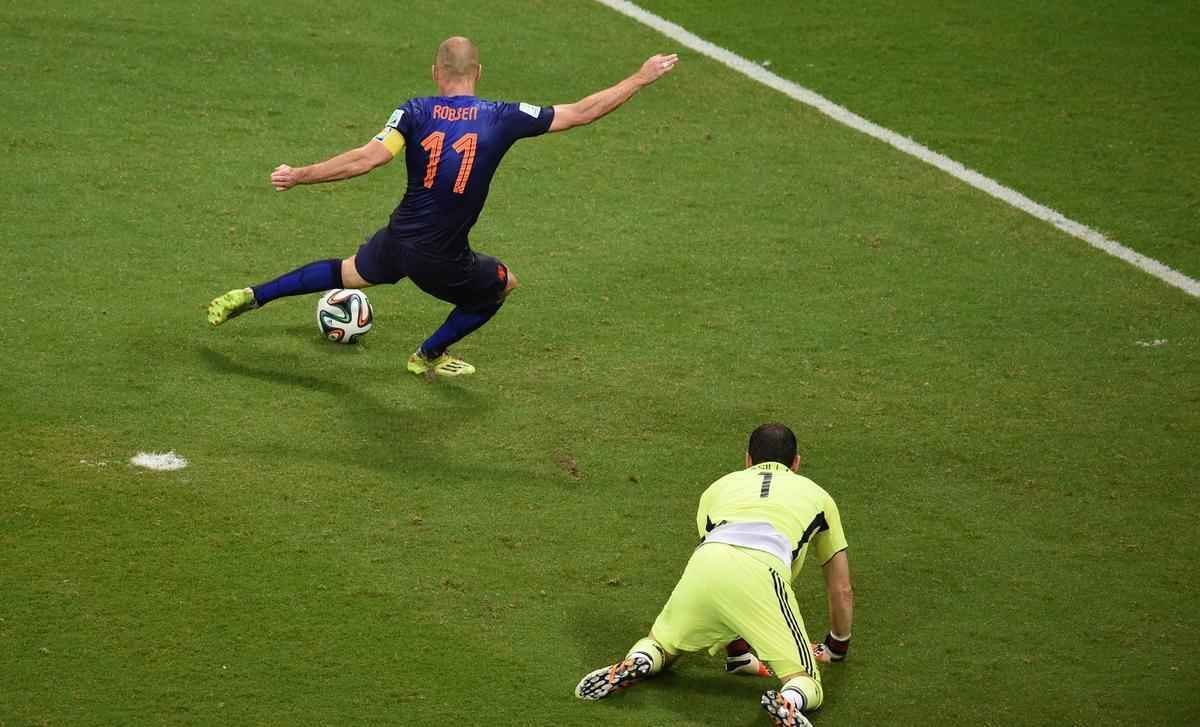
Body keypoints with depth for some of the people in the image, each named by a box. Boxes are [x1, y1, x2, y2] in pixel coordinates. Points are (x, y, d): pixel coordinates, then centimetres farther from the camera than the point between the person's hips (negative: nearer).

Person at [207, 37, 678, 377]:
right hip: (443, 261, -3)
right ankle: (430, 356, 36)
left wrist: (298, 176, -16)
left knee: (347, 273, 34)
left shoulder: (415, 112, -8)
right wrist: (642, 78, 3)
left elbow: (369, 157, -21)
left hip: (396, 241, 3)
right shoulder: (503, 118, -10)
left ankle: (251, 297, 33)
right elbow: (582, 112, -6)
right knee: (503, 283, 28)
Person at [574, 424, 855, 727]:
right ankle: (789, 702, -31)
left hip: (703, 566, 2)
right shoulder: (816, 494, 35)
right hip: (760, 574, -2)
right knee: (807, 685, 4)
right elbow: (842, 590, 39)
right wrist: (837, 649, 56)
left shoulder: (720, 486, 38)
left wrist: (738, 644, 56)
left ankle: (637, 661, -7)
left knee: (661, 646, 27)